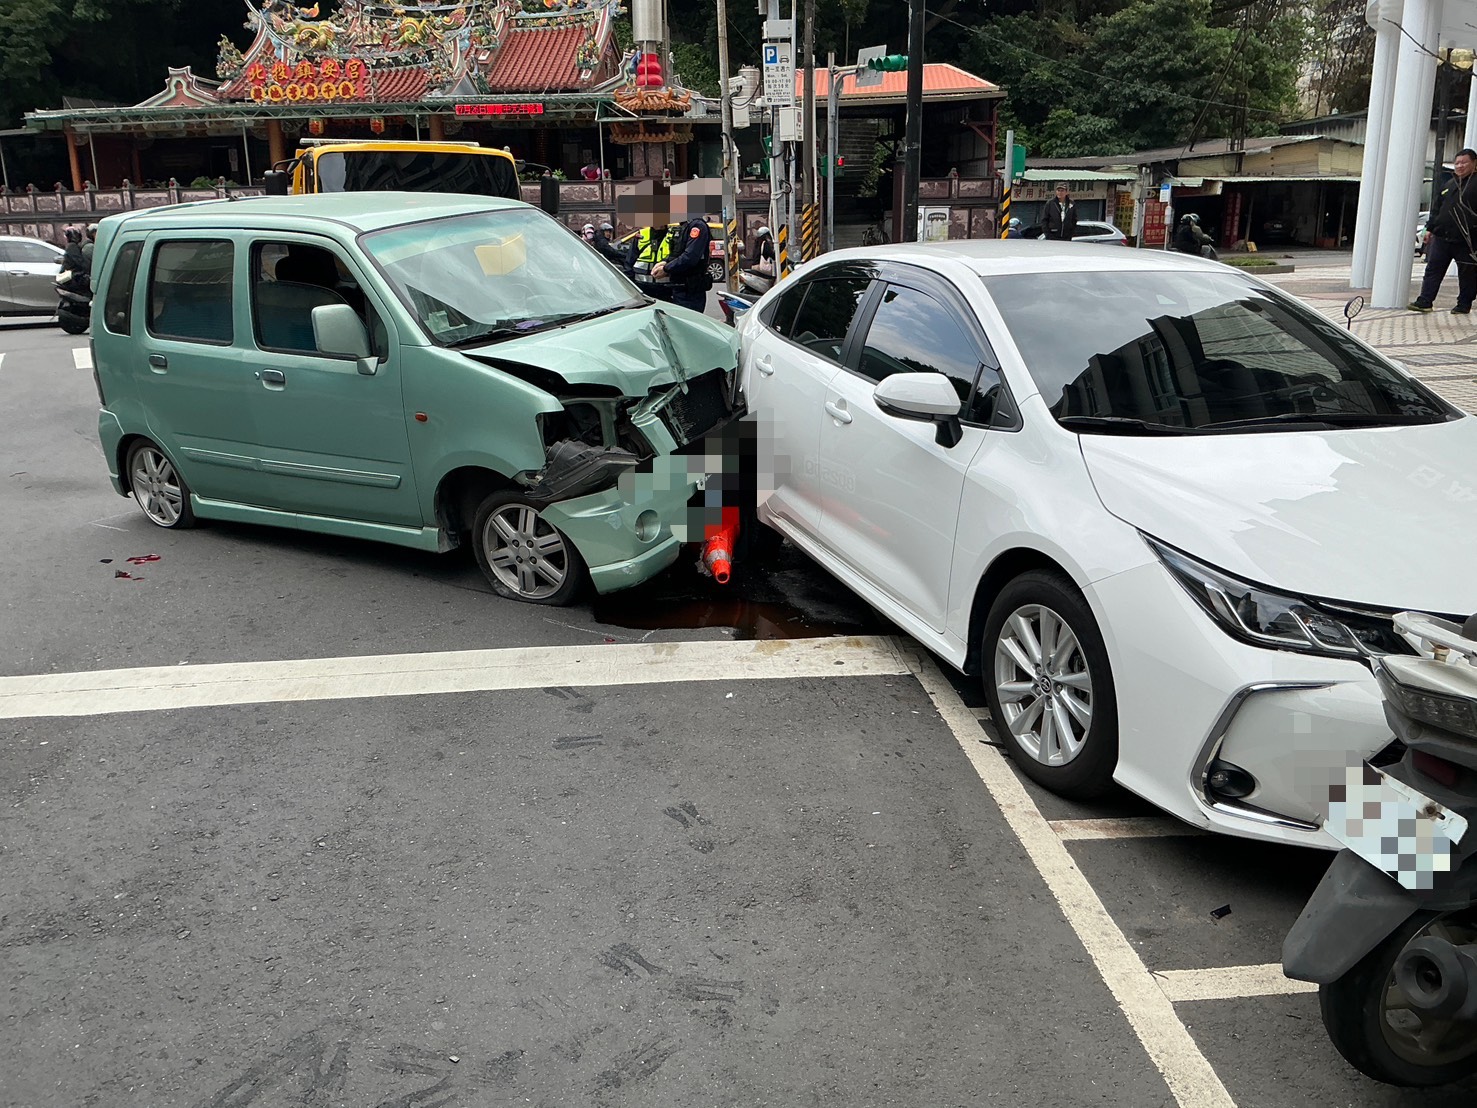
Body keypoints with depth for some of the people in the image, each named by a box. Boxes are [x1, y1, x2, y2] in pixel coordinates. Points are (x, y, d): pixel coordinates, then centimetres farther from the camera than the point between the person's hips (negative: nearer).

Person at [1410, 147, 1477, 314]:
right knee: (1433, 269, 0)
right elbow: (1436, 209, 21)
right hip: (1442, 237, 5)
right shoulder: (1449, 185, 16)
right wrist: (1430, 228, 15)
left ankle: (1464, 304, 14)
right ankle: (1424, 301, -1)